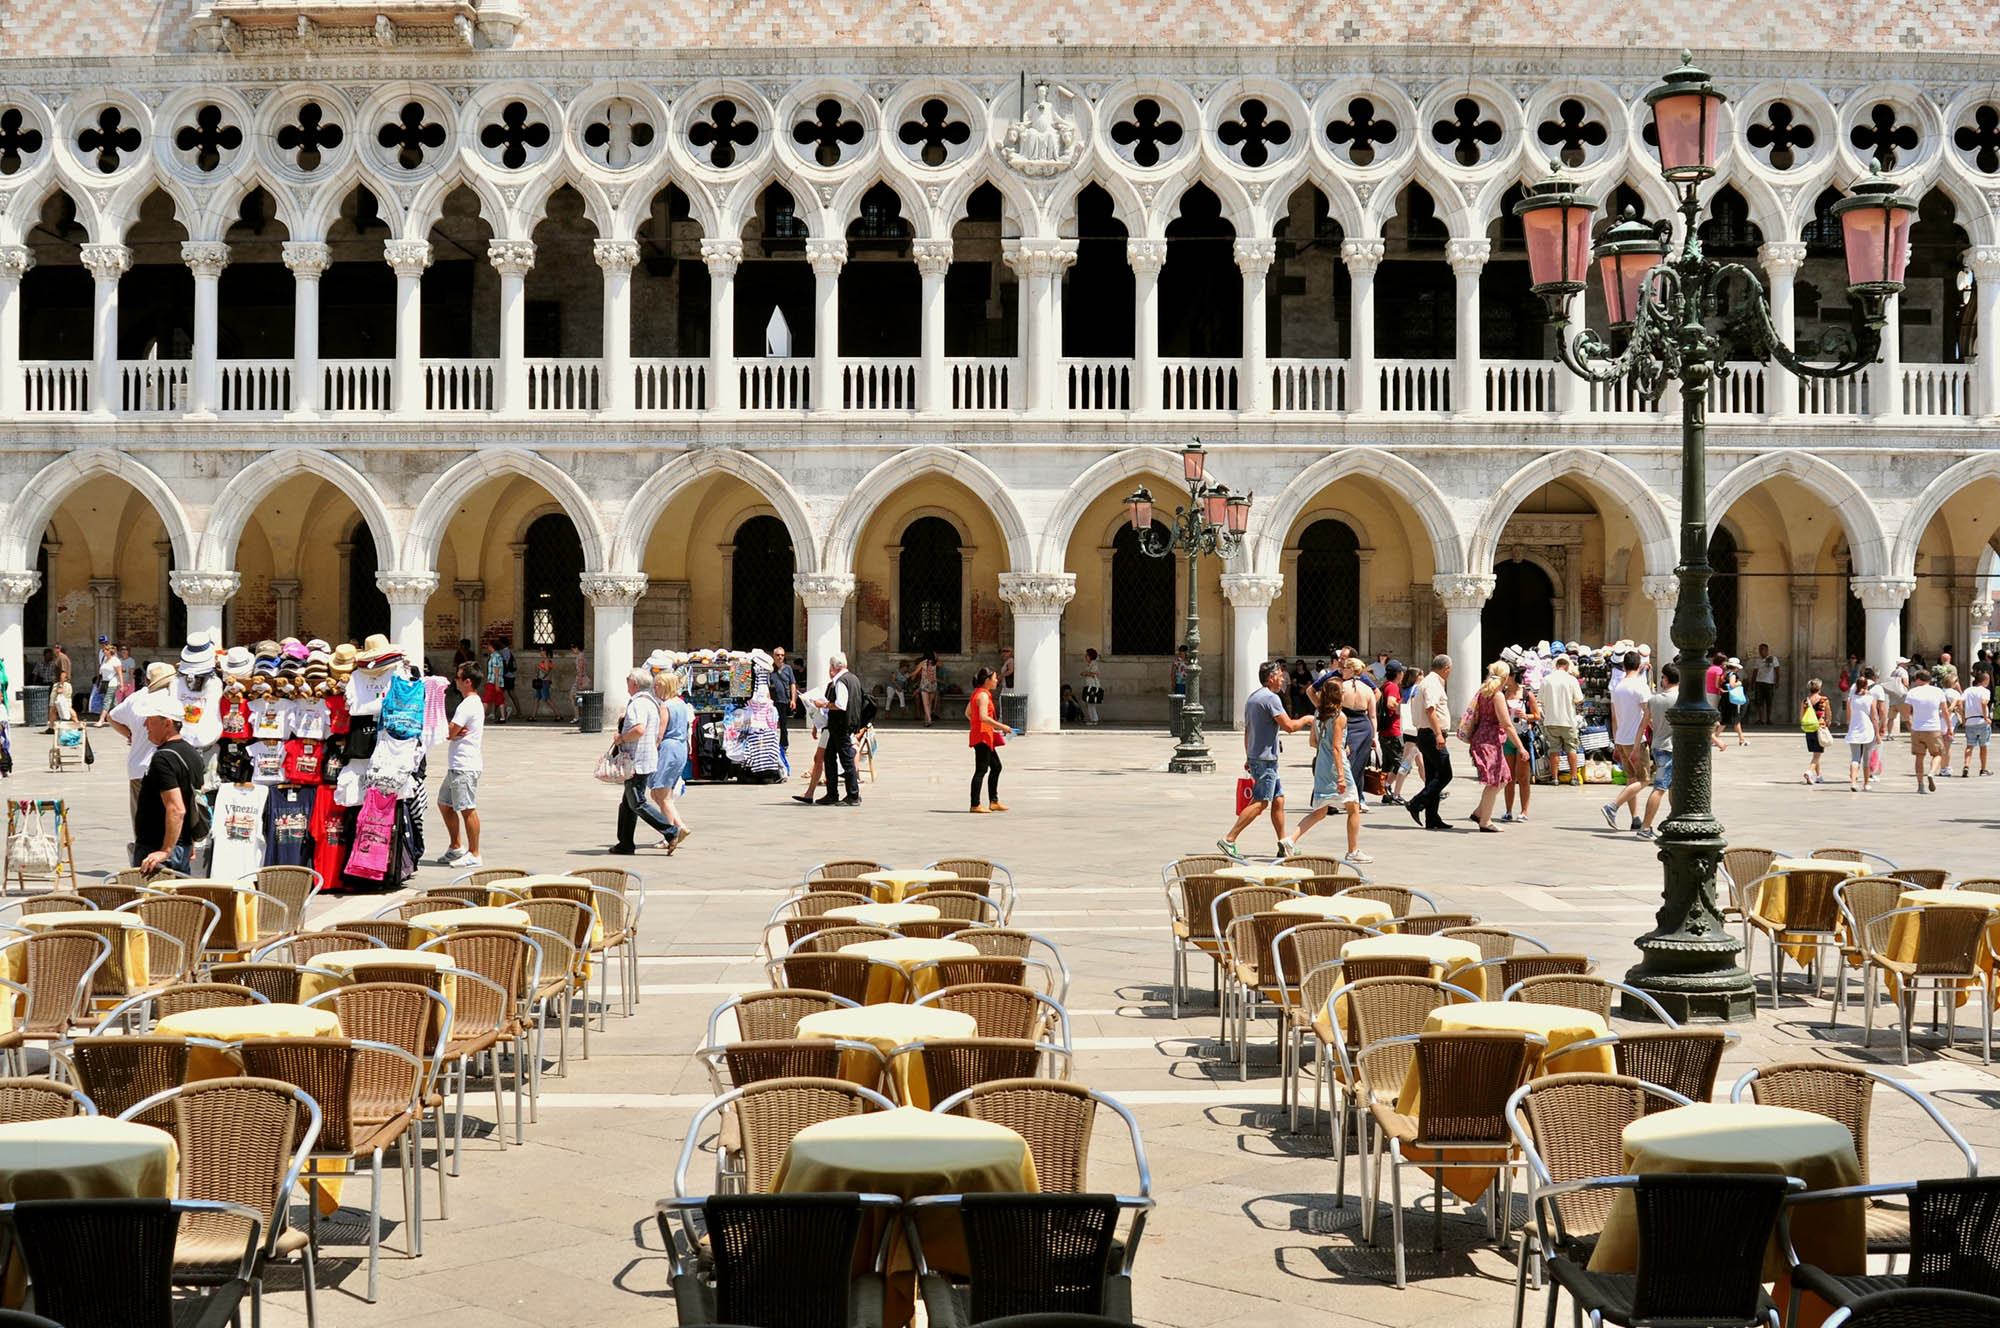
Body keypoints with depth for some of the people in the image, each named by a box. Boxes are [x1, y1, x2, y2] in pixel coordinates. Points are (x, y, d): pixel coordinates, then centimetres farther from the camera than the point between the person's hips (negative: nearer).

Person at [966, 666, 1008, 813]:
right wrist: (1001, 726, -20)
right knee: (981, 770, -7)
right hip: (982, 736, -11)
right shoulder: (983, 695, -16)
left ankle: (993, 801, 20)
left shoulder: (977, 693, 15)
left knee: (996, 766, 16)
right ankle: (975, 805, -5)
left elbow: (967, 713, 21)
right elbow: (984, 717, -26)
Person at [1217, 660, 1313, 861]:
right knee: (1260, 802, -10)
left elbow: (1247, 731, 20)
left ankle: (1283, 843, 15)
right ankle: (1228, 840, -13)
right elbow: (1288, 726, -19)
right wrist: (1305, 720, -1)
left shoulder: (1252, 698, 16)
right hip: (1265, 758, -10)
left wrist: (1248, 758, 25)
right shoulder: (1271, 698, -14)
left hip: (1255, 756, 10)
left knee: (1278, 799, 13)